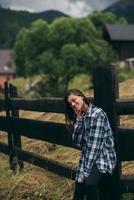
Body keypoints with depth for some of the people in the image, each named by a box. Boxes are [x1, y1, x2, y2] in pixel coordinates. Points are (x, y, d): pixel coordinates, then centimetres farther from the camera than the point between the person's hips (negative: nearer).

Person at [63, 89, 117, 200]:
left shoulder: (97, 113, -11)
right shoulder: (80, 117, 13)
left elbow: (95, 145, -16)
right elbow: (77, 142, 3)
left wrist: (87, 170, -18)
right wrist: (79, 119, -4)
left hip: (103, 158, -6)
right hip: (87, 159, 6)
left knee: (90, 183, -33)